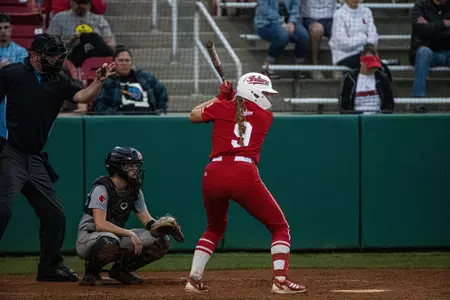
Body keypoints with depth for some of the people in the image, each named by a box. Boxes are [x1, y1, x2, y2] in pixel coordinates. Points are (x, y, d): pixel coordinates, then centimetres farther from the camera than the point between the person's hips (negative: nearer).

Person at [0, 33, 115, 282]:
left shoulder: (57, 81, 13)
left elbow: (82, 97, 3)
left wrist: (99, 81, -15)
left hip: (36, 159, 7)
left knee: (54, 214, 9)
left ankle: (50, 268, 24)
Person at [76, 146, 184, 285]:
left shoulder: (134, 191, 5)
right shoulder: (102, 189, -19)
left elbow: (147, 221, 4)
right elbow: (100, 224, -29)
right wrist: (130, 234, -34)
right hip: (89, 237, -7)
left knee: (162, 240, -6)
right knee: (109, 242, -44)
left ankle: (122, 269, 7)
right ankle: (91, 272, -11)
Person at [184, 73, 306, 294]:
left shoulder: (222, 108, 13)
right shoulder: (265, 116, 13)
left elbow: (193, 116, 31)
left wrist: (220, 97, 37)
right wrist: (230, 97, 37)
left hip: (214, 175, 3)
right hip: (244, 174, -3)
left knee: (214, 228, 28)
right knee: (280, 227, 10)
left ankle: (194, 279, 19)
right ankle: (280, 280, -7)